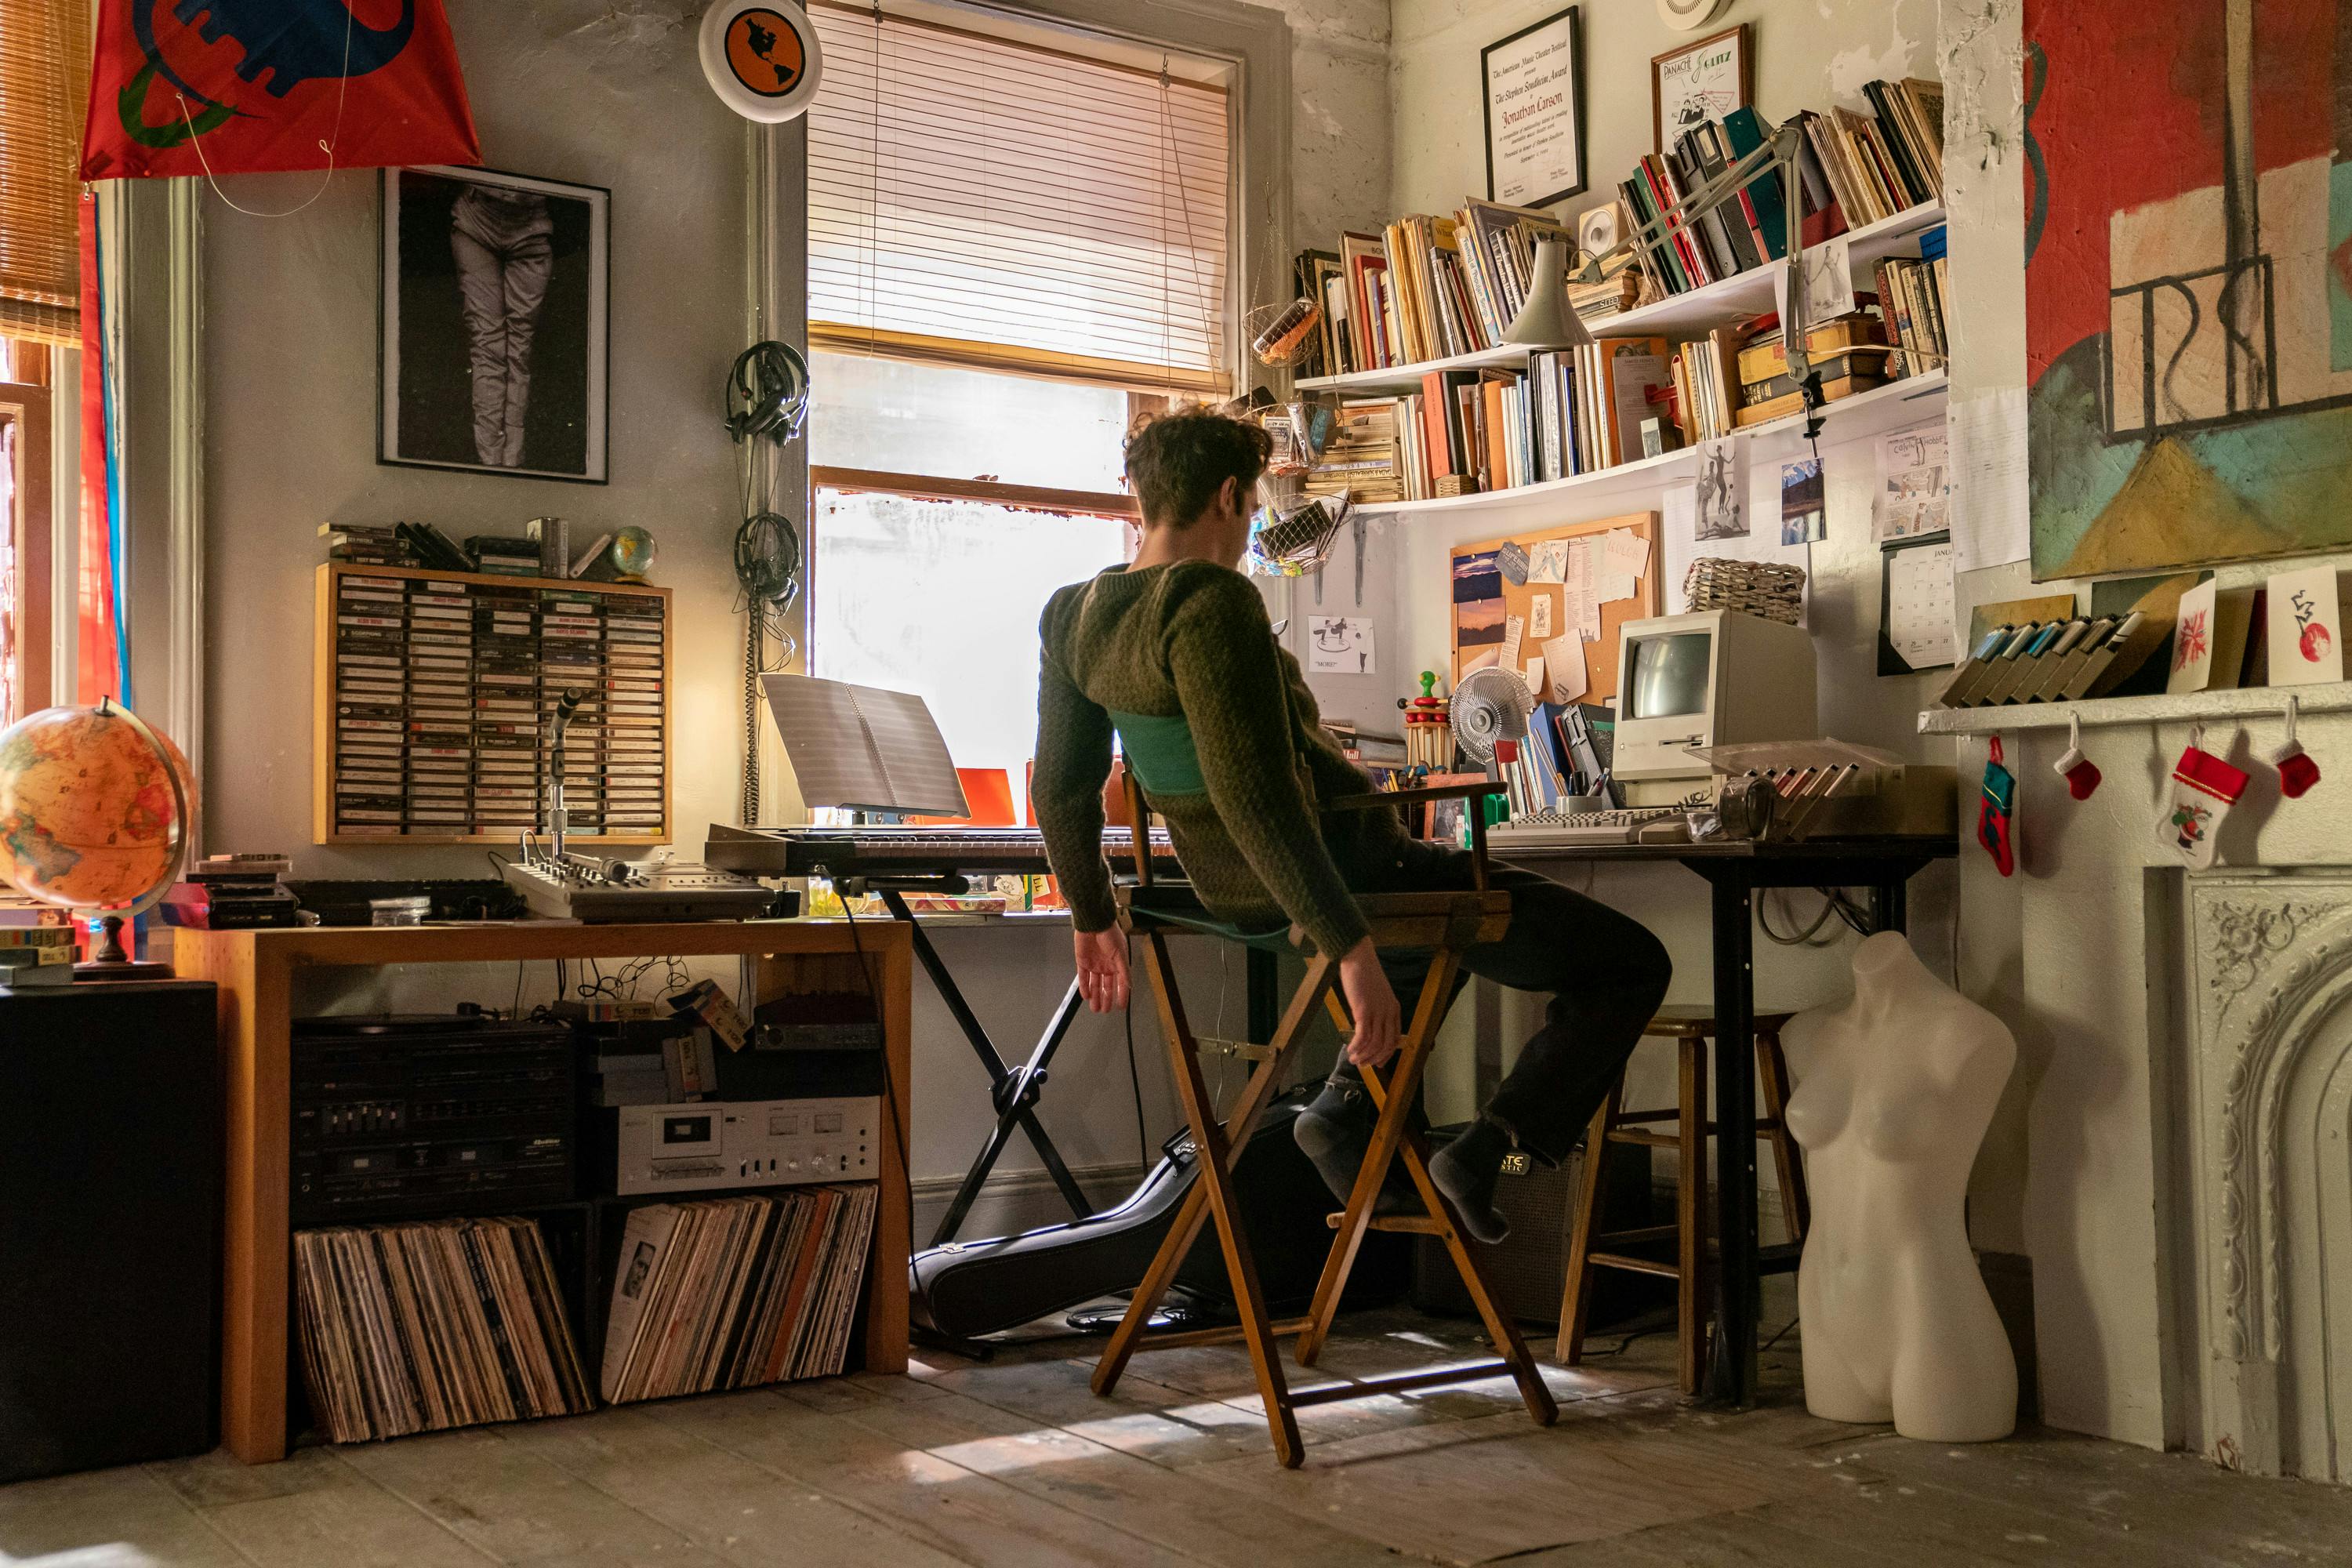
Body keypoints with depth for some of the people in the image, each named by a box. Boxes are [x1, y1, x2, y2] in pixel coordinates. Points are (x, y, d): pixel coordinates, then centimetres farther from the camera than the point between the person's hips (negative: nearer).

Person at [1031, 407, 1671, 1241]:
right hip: (1347, 869, -9)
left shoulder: (1073, 614, 3)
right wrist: (1353, 948, -31)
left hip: (1229, 884, 9)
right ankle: (1485, 1149, -4)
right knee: (1631, 964, -2)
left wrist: (1094, 919, 23)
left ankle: (1343, 1109, 26)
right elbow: (1253, 794, -31)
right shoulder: (1211, 602, -23)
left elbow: (1061, 786, 10)